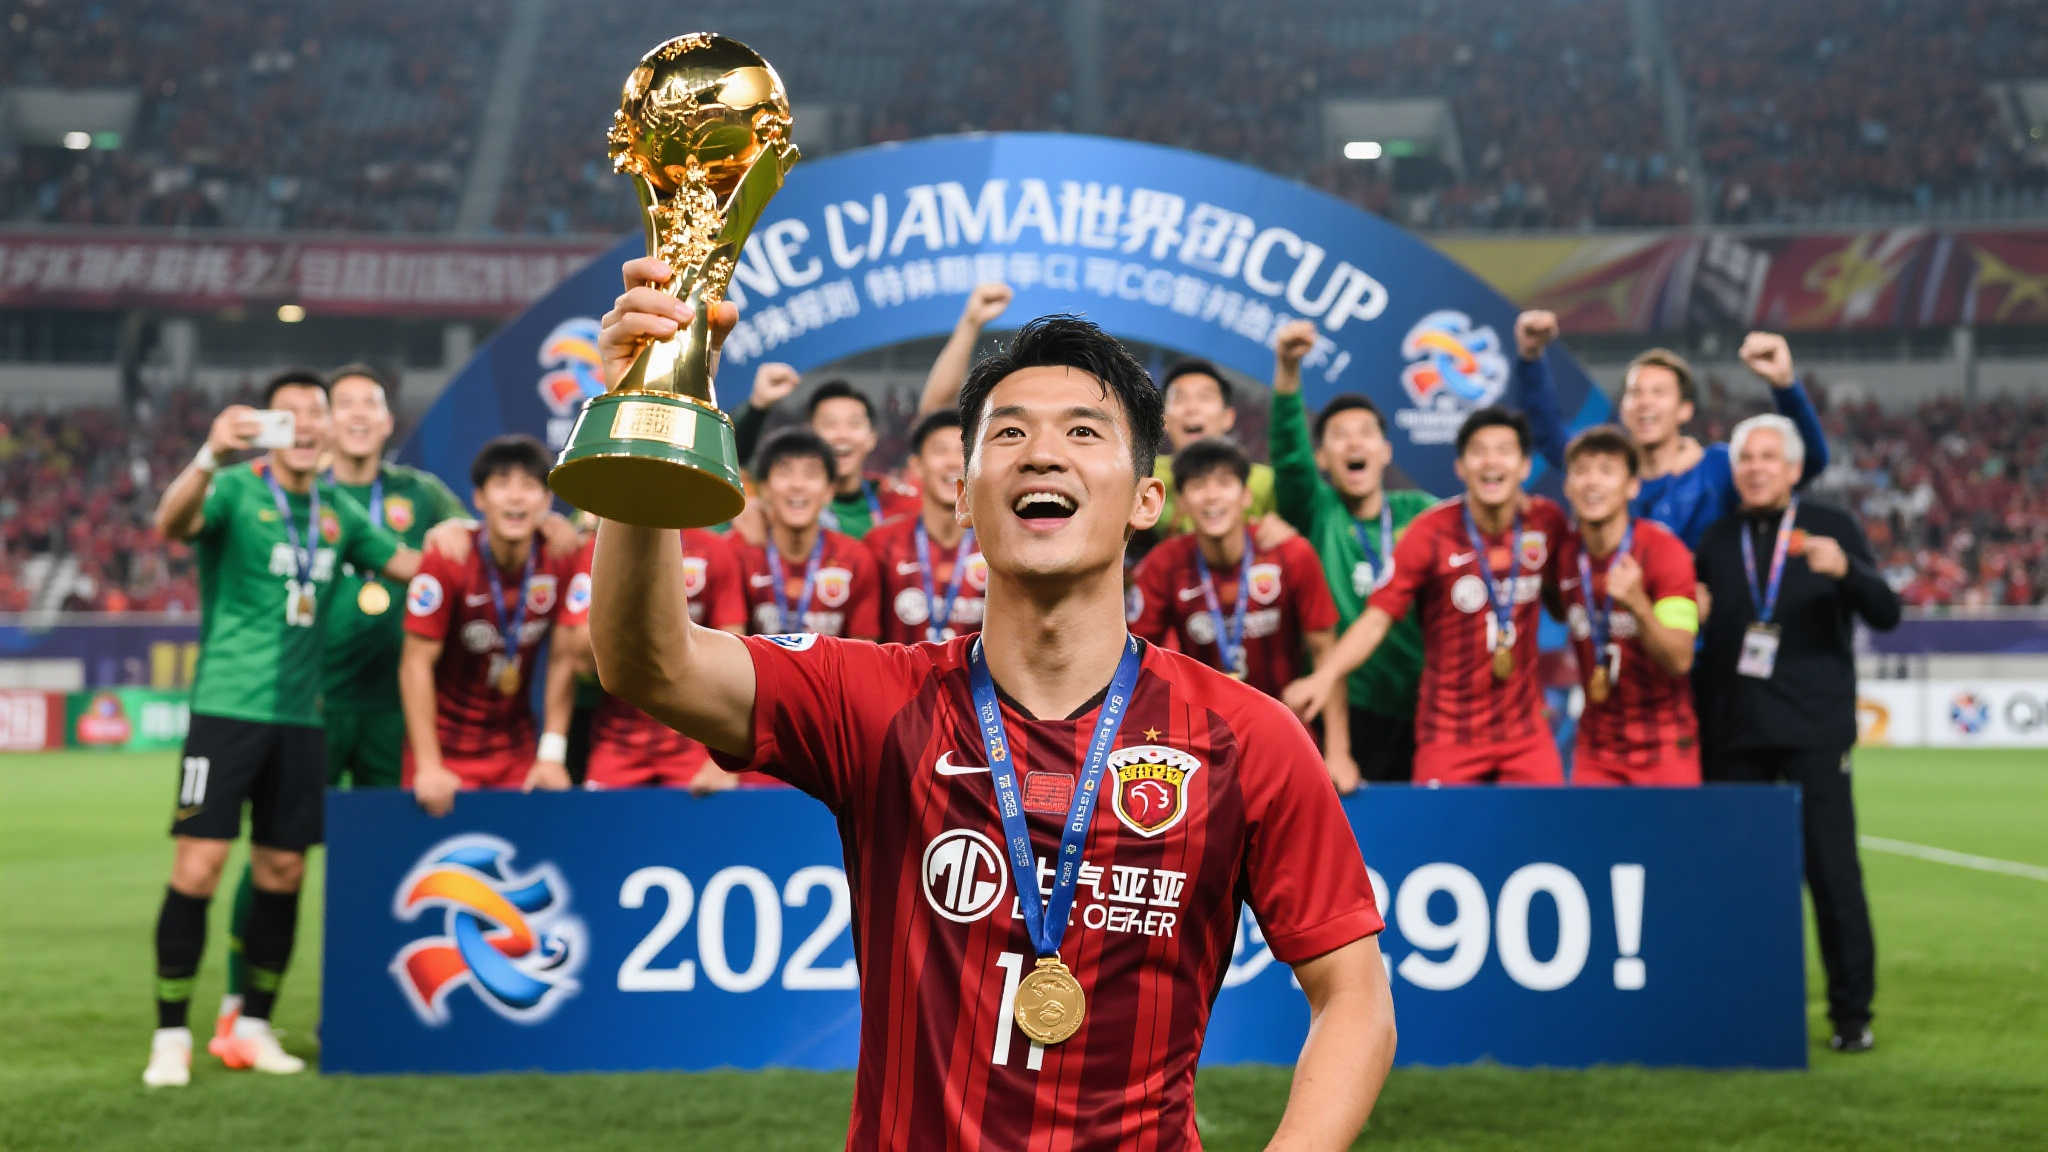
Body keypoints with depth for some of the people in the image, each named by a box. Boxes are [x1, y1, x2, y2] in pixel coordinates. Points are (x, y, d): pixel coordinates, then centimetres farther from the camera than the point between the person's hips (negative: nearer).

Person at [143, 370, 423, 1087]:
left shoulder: (339, 511, 12)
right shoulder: (236, 489, -6)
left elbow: (410, 565, 19)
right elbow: (170, 524, -25)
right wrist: (211, 456, -45)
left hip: (300, 715, 5)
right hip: (228, 706, -5)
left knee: (282, 873, 8)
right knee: (198, 866, -9)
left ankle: (254, 1026, 20)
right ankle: (171, 1036, 0)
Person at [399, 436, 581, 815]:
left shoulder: (562, 562, -9)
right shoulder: (447, 561, -17)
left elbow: (565, 659, -4)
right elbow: (416, 663, -15)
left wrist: (553, 754, -9)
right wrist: (428, 767, -18)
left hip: (517, 748, 3)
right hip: (446, 746, -3)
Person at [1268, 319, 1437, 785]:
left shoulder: (1418, 512, 11)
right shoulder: (1316, 513, 2)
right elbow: (1289, 452, -14)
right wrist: (1287, 372, -29)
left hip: (1420, 706, 3)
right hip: (1346, 709, -2)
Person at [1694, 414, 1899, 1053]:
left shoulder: (1831, 528, 5)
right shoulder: (1717, 541, 13)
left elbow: (1886, 614, -5)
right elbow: (1694, 633, 18)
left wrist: (1845, 570, -23)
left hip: (1813, 730, -3)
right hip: (1735, 731, 3)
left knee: (1832, 870, -5)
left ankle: (1852, 1013, 2)